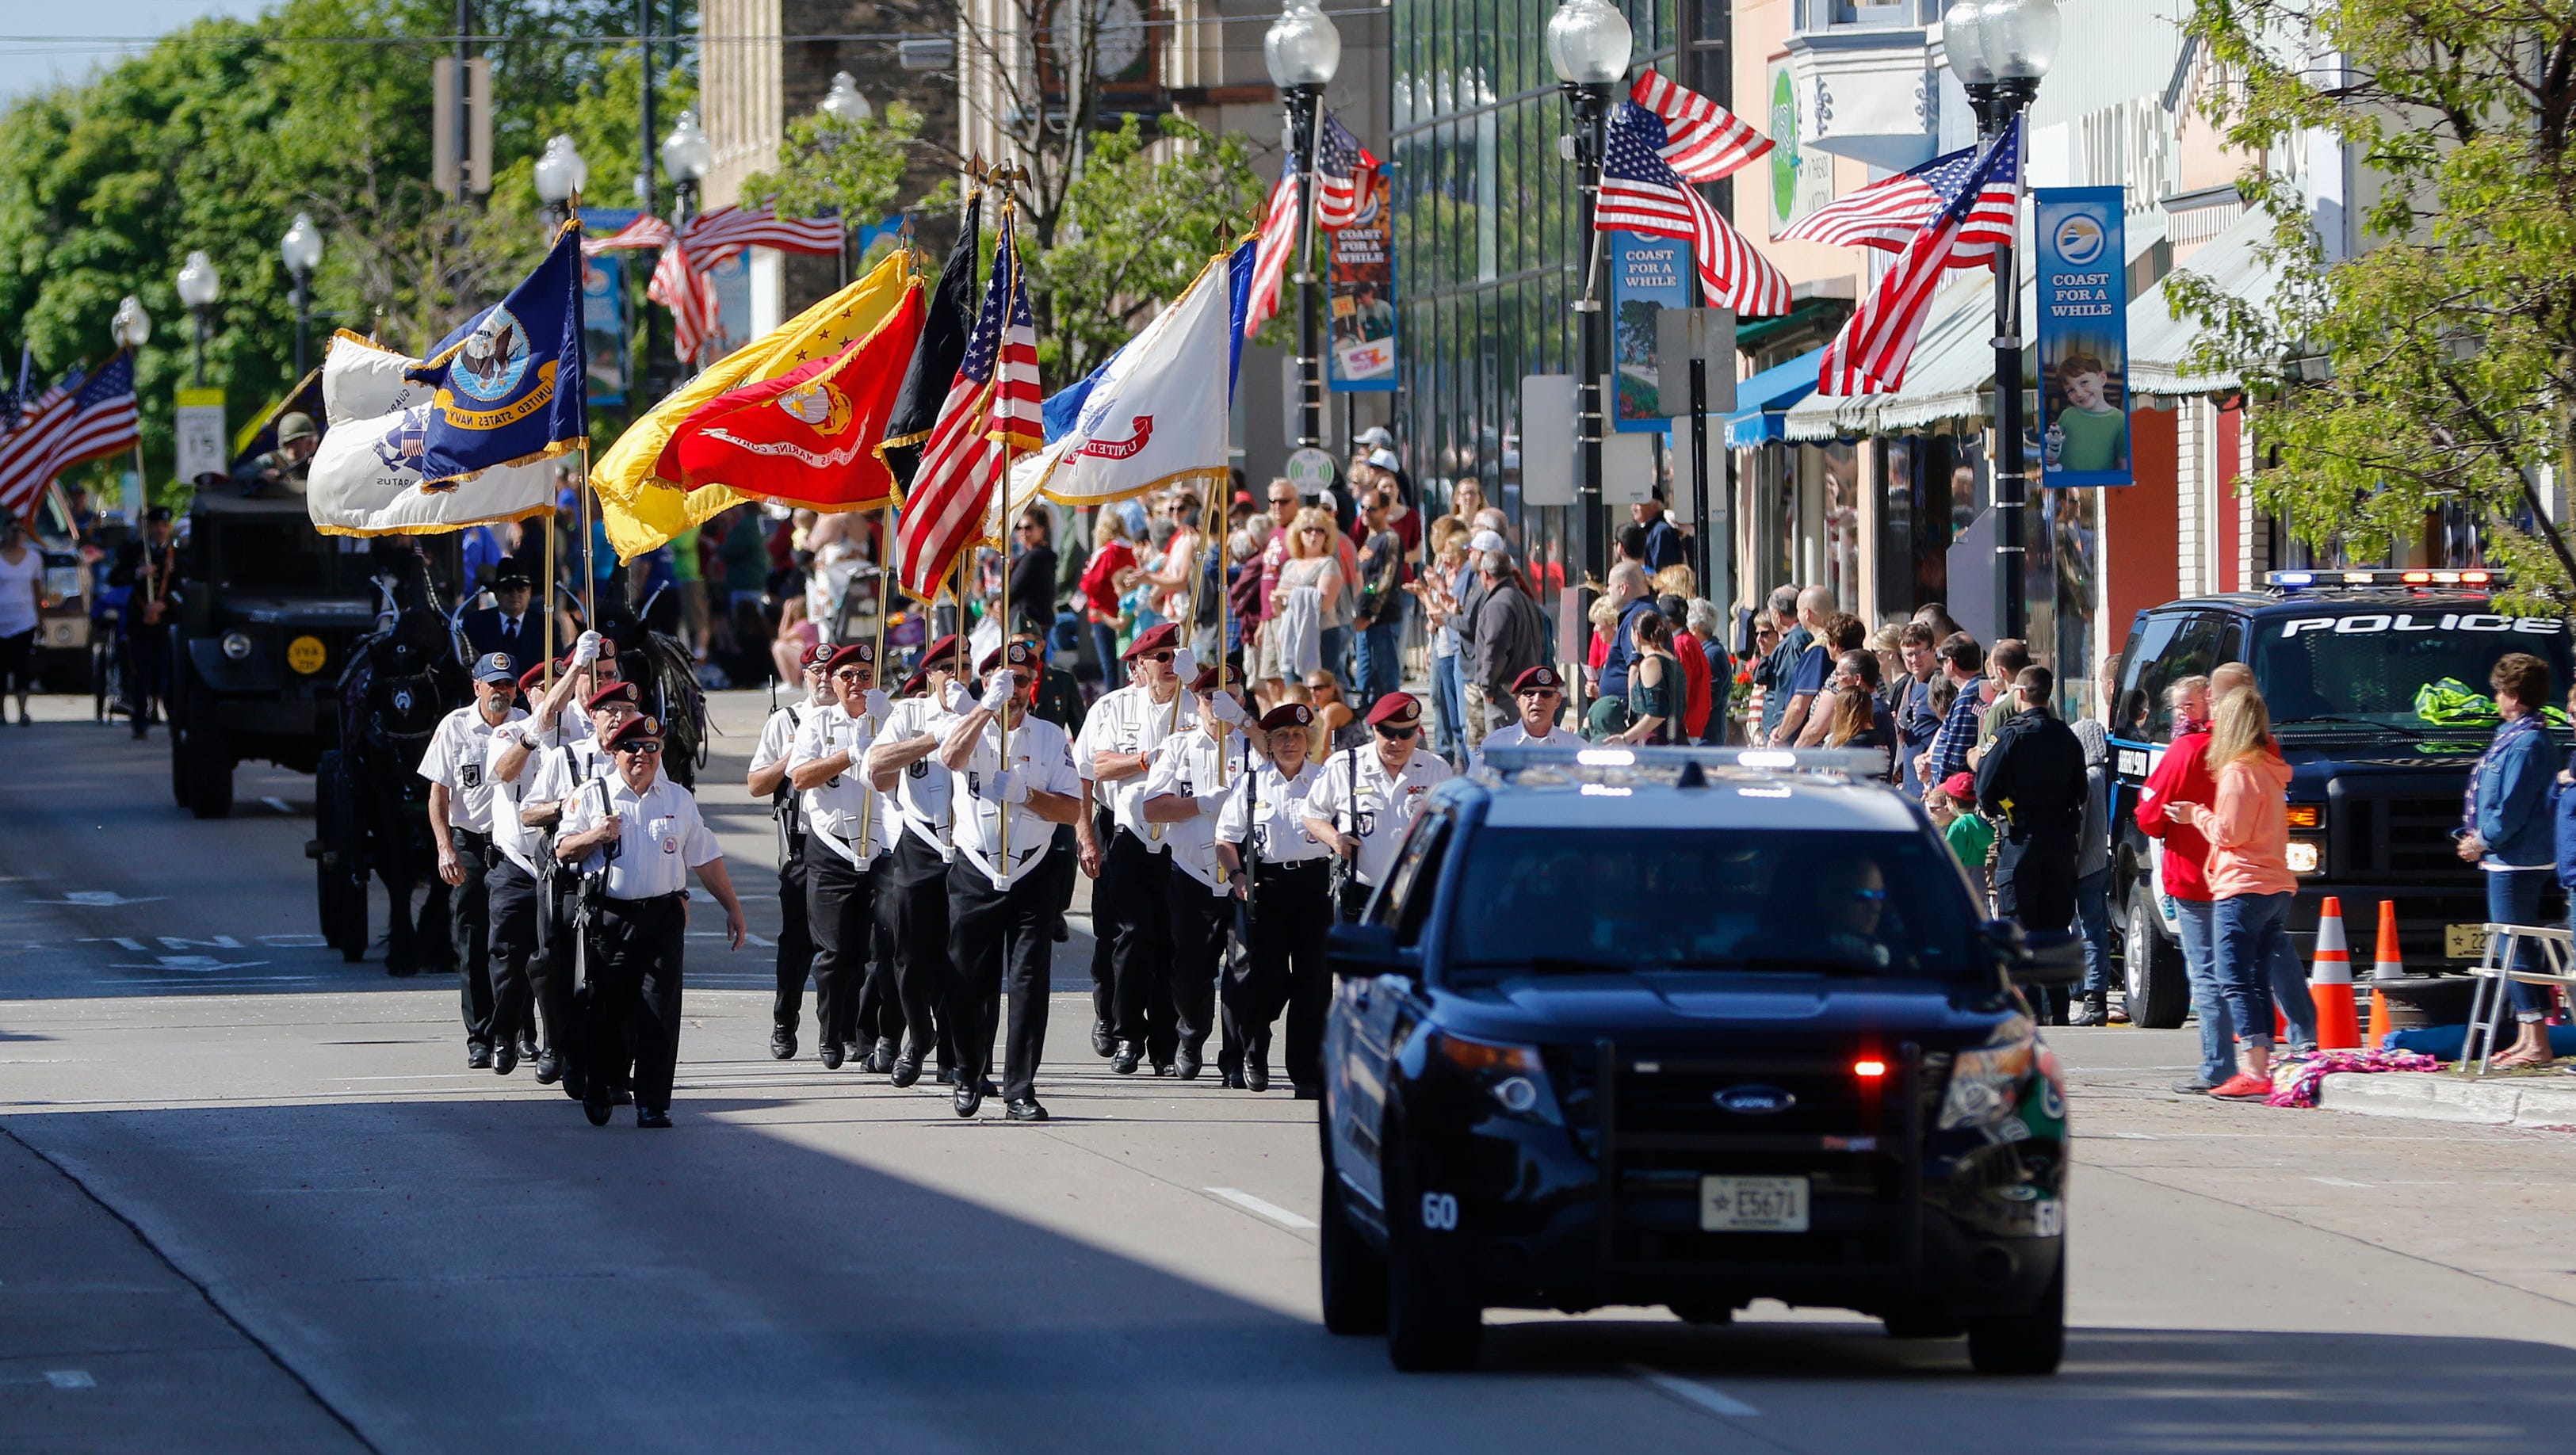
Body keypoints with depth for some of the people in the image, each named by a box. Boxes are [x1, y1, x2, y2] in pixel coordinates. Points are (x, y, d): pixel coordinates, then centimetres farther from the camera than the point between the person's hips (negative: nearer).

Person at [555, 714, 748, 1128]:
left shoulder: (679, 799, 13)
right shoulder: (592, 796, 7)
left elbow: (706, 859, 17)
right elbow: (563, 852, 6)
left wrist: (732, 907, 14)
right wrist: (595, 837, -13)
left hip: (663, 918, 1)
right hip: (609, 918, -1)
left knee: (659, 1012, -6)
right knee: (607, 1011, 0)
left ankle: (653, 1104, -4)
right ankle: (597, 1091, 20)